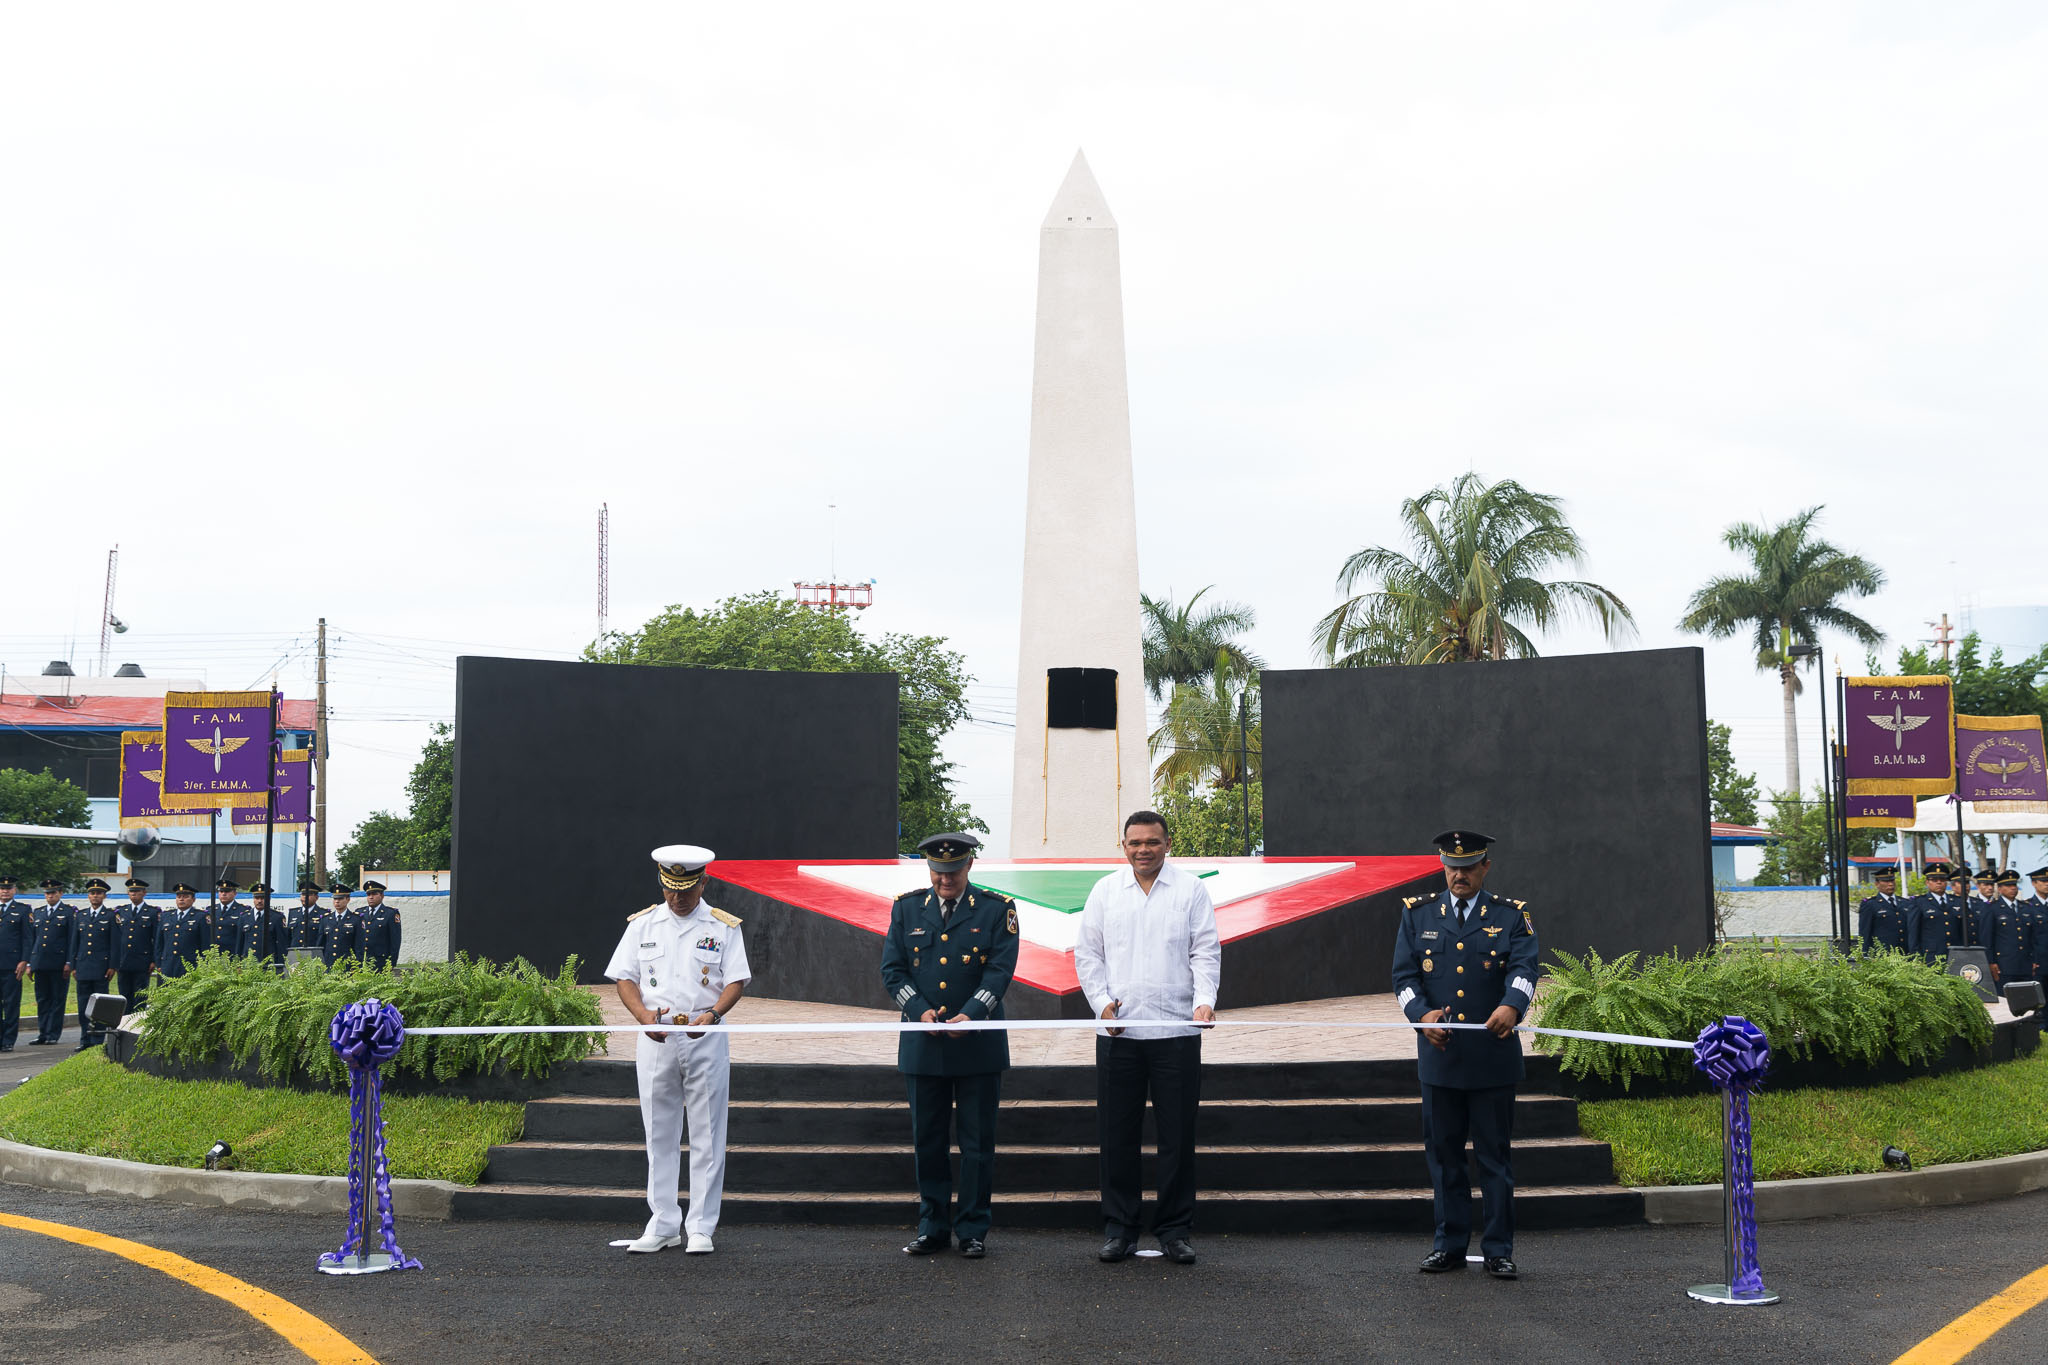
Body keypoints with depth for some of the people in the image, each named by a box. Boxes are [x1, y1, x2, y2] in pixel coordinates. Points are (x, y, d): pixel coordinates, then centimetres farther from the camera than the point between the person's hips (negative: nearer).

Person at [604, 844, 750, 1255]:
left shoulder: (723, 927, 3)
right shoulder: (642, 925, 9)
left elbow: (736, 981, -2)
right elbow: (625, 978, 6)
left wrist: (712, 1014, -21)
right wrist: (643, 1014, -13)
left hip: (706, 1040, -2)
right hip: (656, 1039, 2)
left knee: (706, 1136, 0)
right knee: (659, 1135, 7)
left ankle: (701, 1228, 6)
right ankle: (663, 1225, 15)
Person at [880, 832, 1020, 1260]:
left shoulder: (996, 910, 1)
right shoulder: (907, 908, 7)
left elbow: (1000, 970, -7)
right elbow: (892, 969, 4)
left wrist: (969, 1015, -20)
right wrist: (920, 1011, -12)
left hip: (978, 1044, -2)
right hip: (922, 1045, 2)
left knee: (977, 1142, 3)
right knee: (928, 1141, 8)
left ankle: (973, 1230, 13)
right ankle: (933, 1227, 19)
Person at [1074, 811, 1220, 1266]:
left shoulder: (1190, 889, 4)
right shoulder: (1105, 891, 9)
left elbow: (1206, 951, 2)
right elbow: (1087, 953, 10)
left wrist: (1204, 1000, -14)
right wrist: (1102, 1002, -3)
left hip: (1176, 1029, -1)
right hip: (1117, 1031, 2)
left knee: (1177, 1134, 2)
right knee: (1117, 1133, 5)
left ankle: (1175, 1230, 12)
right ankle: (1119, 1228, 15)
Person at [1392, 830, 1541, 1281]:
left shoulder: (1512, 916, 4)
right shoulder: (1417, 914, 8)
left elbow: (1524, 968, -11)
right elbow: (1404, 975, 3)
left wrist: (1511, 1007, -32)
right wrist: (1422, 1014, -16)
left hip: (1493, 1057, -2)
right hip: (1438, 1055, 2)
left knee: (1496, 1155, 3)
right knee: (1443, 1153, 8)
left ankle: (1499, 1250, 11)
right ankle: (1450, 1244, 18)